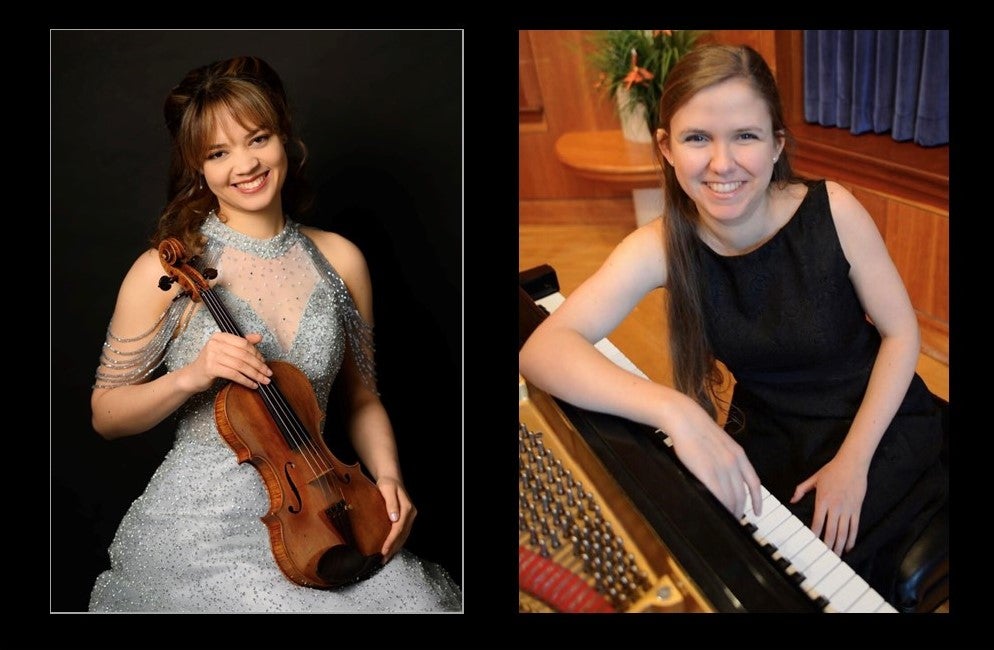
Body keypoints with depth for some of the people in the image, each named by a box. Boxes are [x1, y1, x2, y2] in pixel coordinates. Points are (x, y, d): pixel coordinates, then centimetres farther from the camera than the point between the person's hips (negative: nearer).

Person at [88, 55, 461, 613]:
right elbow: (106, 415, 1)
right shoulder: (168, 270, -7)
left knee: (421, 599, -16)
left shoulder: (340, 260, 4)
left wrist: (388, 475, -5)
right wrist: (189, 377, -17)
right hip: (203, 520, -3)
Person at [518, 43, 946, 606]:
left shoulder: (831, 210, -21)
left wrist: (853, 461, -18)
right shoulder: (662, 247, -19)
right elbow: (541, 349, -31)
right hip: (768, 436, 2)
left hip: (875, 420, -1)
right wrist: (673, 409, -45)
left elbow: (901, 331, -10)